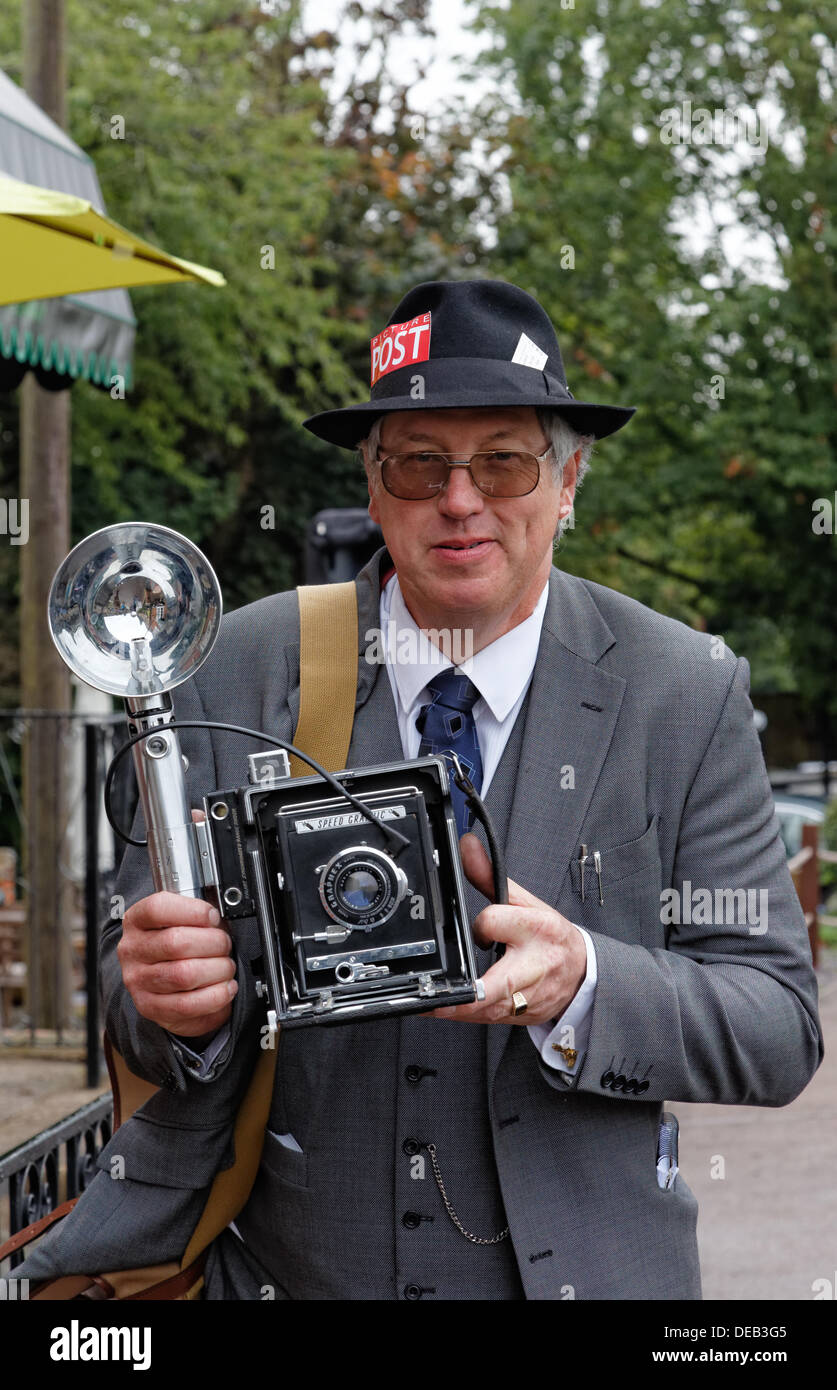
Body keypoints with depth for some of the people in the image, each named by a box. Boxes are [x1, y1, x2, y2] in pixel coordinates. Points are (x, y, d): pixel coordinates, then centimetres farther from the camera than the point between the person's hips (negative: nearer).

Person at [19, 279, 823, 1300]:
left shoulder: (685, 695, -8)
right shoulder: (237, 671, -7)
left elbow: (782, 1031, -11)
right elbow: (138, 975, -4)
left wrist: (581, 985, -29)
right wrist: (178, 1004, -27)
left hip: (586, 1266, 0)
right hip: (288, 1268, 1)